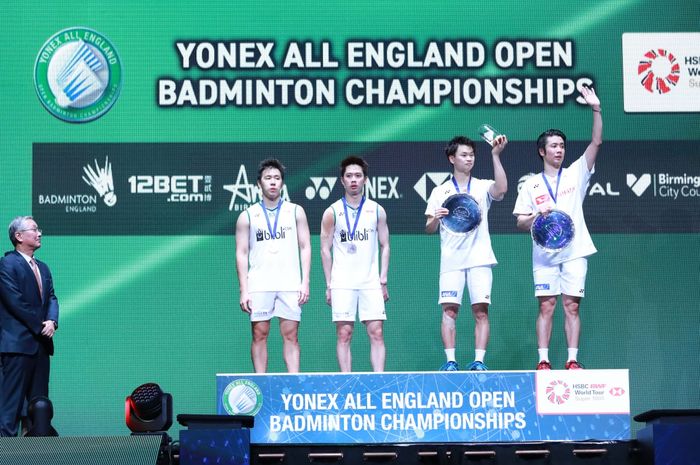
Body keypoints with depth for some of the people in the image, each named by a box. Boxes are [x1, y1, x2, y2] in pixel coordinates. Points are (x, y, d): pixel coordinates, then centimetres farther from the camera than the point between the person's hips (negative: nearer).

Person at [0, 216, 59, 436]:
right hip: (18, 343, -8)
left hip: (41, 344, 8)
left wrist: (52, 321, -8)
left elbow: (51, 298, 12)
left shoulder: (42, 268, 19)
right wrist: (40, 326, -12)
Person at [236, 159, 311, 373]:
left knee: (291, 335, -2)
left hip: (290, 284, 0)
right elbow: (241, 254, 5)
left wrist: (305, 282, -2)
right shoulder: (247, 216, 7)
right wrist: (243, 291, -3)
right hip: (259, 285, 0)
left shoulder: (296, 211, 9)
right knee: (259, 334, 0)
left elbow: (305, 247, 8)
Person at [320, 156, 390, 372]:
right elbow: (325, 250, 6)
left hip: (371, 282, 1)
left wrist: (383, 281, 3)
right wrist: (329, 285, 1)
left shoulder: (377, 210, 8)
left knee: (376, 332, -6)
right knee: (344, 334, -3)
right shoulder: (332, 212, 4)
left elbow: (385, 246, 11)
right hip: (342, 283, -1)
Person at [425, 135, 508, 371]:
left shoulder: (483, 187, 8)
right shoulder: (440, 192, 10)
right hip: (451, 260, 0)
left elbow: (501, 189, -15)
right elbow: (429, 229, 10)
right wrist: (436, 219, -12)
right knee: (449, 310, -7)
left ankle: (479, 361, -5)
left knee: (481, 310, -5)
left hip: (479, 259, 0)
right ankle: (450, 361, -6)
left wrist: (495, 156, -19)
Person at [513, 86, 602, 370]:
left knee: (572, 306, -1)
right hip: (545, 253, 0)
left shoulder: (575, 174, 8)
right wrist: (537, 215, -13)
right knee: (546, 306, -2)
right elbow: (520, 223, 8)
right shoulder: (531, 185, 8)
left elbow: (596, 143, -2)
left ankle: (572, 360, -1)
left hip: (574, 251, 0)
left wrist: (596, 110, -13)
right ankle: (543, 361, -2)